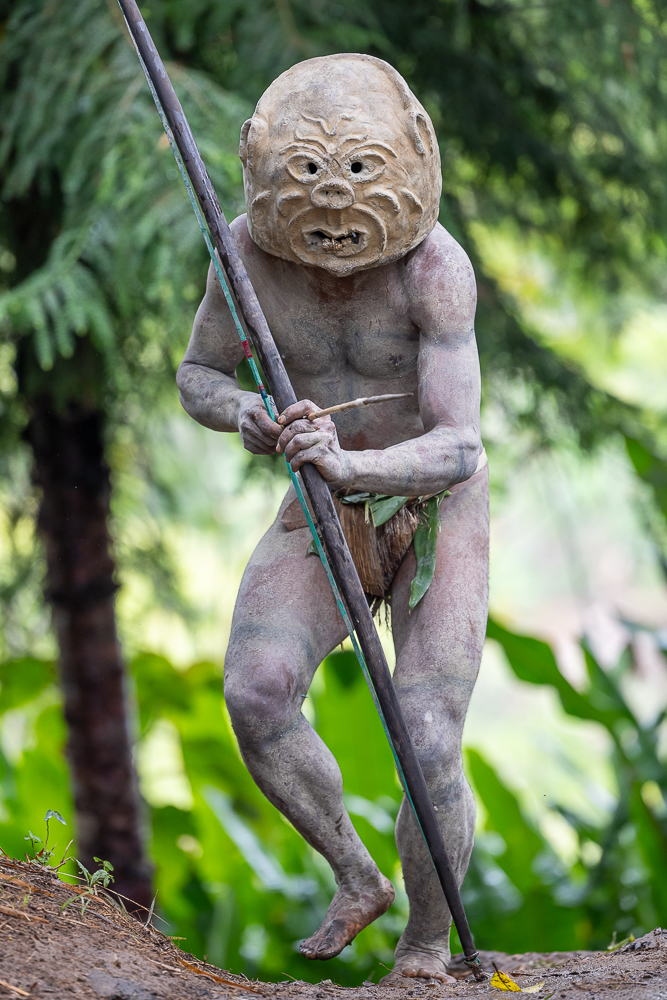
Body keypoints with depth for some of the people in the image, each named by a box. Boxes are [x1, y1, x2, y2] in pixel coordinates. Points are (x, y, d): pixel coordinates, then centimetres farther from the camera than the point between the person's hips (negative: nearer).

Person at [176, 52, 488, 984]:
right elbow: (198, 377, -2)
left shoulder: (436, 264, -29)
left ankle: (426, 947, 9)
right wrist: (244, 415, -26)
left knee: (430, 748, -18)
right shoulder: (250, 244, -17)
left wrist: (349, 465, -54)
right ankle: (356, 878, 0)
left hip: (437, 508, -3)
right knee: (257, 692, -24)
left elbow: (456, 450, -34)